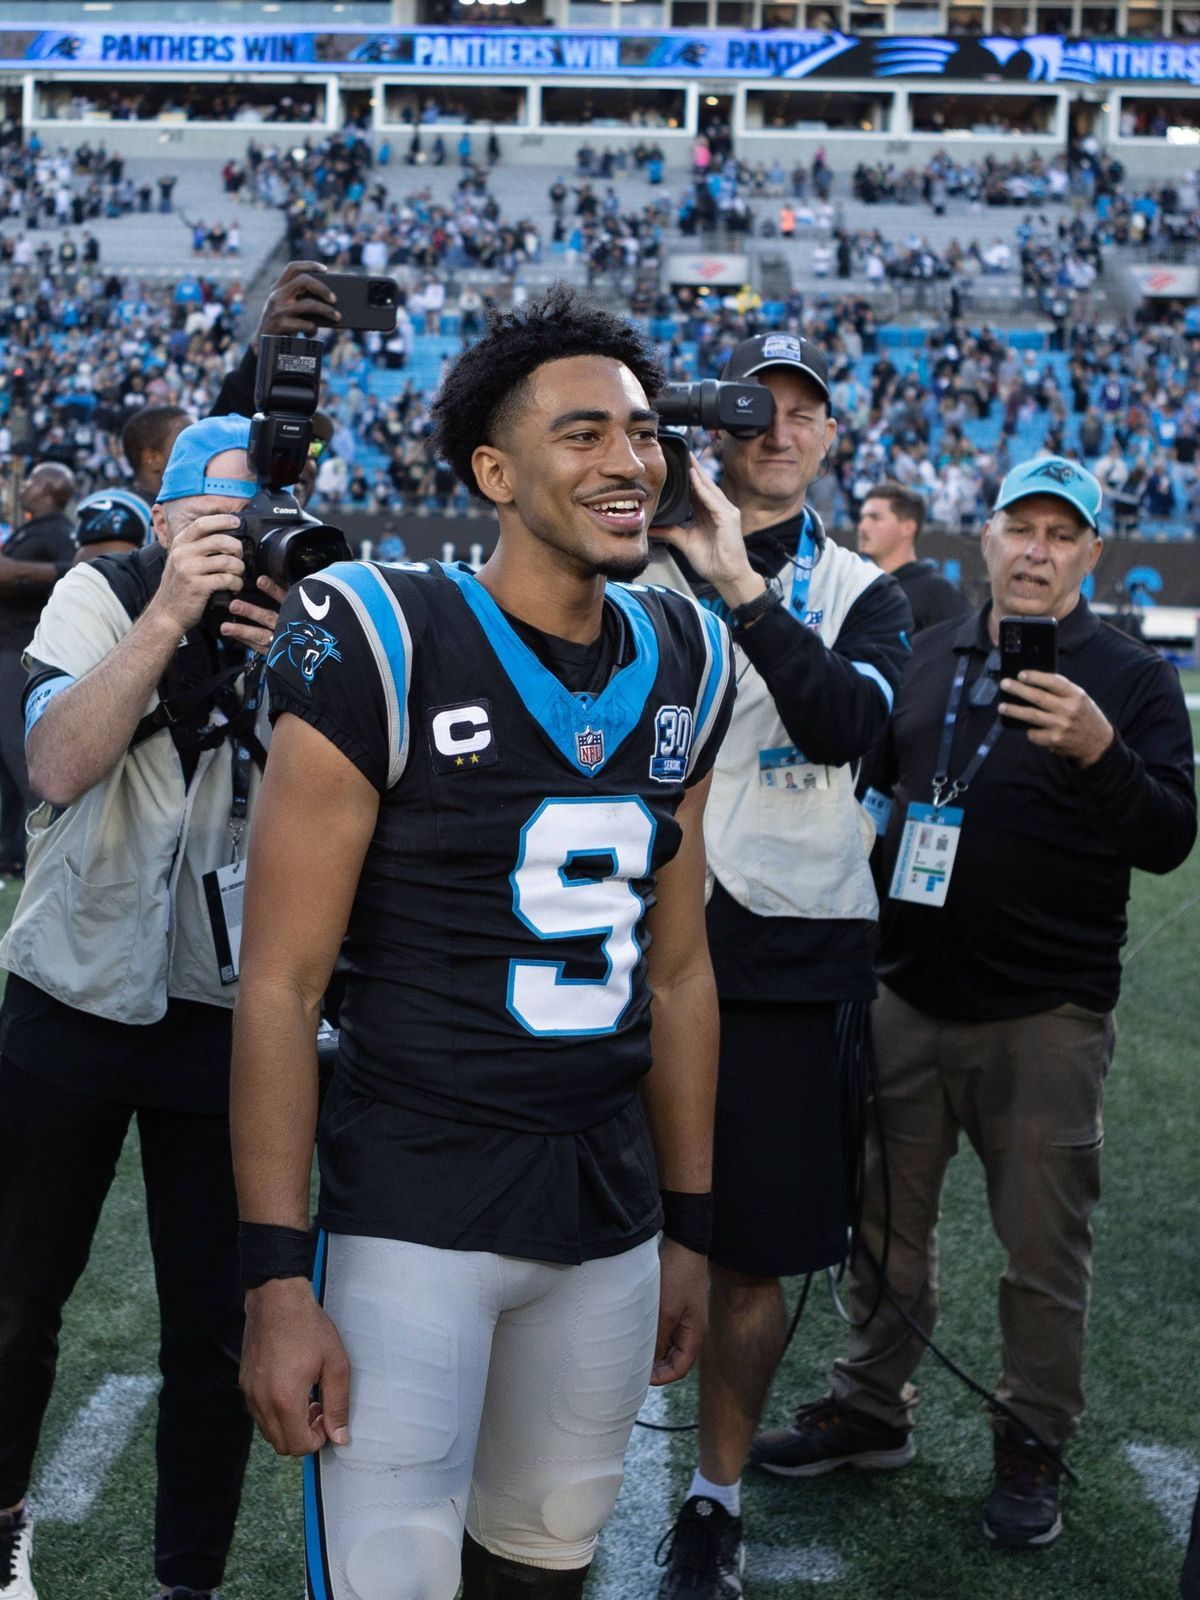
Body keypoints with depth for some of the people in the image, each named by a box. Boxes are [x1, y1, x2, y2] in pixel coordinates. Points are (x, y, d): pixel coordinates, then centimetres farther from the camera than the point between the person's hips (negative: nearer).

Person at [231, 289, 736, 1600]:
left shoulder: (680, 671, 6)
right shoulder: (382, 654, -12)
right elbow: (280, 987, -12)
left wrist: (689, 1227, 14)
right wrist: (277, 1280, -14)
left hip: (609, 1221, 5)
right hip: (412, 1213, -5)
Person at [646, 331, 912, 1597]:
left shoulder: (859, 593, 8)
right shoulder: (641, 559, 8)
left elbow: (845, 722, -13)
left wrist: (739, 583, -22)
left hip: (776, 963, 1)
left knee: (751, 1258, 7)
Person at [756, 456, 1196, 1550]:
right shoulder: (930, 659, 10)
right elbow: (874, 775, 23)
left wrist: (1099, 752, -29)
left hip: (1045, 1017, -4)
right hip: (910, 999, 5)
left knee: (1044, 1246, 5)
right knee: (887, 1221, 14)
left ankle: (1034, 1446, 22)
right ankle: (873, 1409, 31)